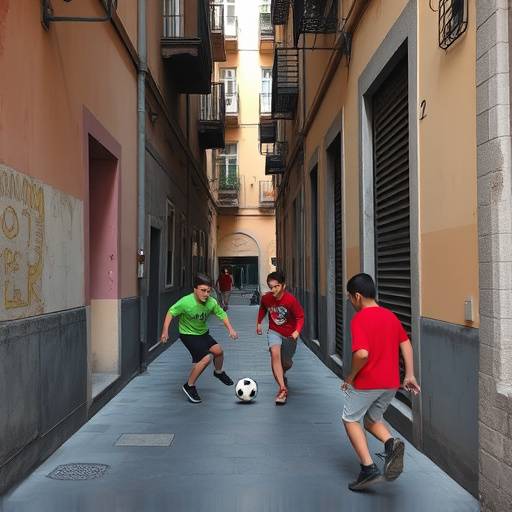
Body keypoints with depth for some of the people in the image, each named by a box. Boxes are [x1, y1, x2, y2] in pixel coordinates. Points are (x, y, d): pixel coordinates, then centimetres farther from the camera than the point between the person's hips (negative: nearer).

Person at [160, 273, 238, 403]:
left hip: (203, 333, 5)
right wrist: (165, 331, -19)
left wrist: (230, 329, -10)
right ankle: (189, 386, -1)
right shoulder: (186, 302, -27)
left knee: (218, 350, -15)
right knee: (206, 358, -19)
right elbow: (171, 312, -15)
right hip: (188, 334, -5)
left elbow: (222, 314, 0)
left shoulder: (212, 302, -15)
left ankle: (219, 372, 20)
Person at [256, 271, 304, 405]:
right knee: (275, 354, -28)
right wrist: (258, 323, 13)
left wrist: (297, 331, -34)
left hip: (289, 334, -1)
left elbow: (300, 317, -19)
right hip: (274, 332, 1)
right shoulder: (266, 298, -15)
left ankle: (281, 375, 52)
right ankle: (283, 388, -28)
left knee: (286, 363, 13)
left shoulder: (291, 300, -27)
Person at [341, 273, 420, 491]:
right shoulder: (390, 315, 7)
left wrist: (351, 376, -11)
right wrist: (410, 375, 12)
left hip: (366, 382, -7)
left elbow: (362, 353, -26)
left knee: (351, 420, 14)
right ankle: (392, 443, -5)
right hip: (391, 383, 7)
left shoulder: (359, 319, -16)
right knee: (372, 419, 24)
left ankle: (369, 469, 4)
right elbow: (406, 345, 9)